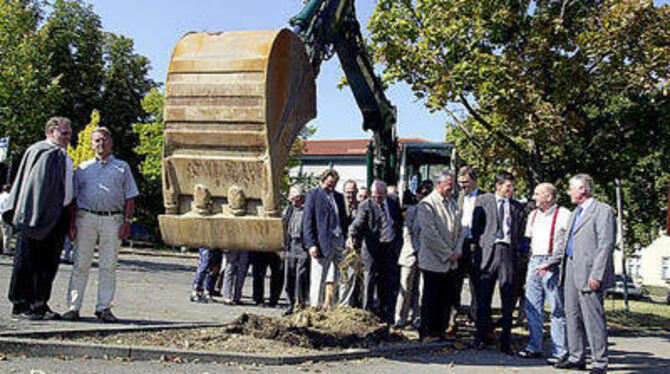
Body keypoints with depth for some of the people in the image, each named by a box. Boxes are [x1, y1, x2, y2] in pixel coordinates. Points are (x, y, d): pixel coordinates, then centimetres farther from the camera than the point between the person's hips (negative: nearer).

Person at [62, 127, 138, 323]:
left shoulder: (122, 167, 15)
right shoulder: (83, 168, 17)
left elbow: (130, 198, 10)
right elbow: (74, 198, 13)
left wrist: (127, 222, -2)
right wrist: (72, 222, 2)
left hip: (112, 220, 0)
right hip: (86, 218, 1)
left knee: (108, 266, -1)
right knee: (81, 264, -1)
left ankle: (104, 308, 4)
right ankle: (73, 307, 2)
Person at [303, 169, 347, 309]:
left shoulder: (339, 197, 17)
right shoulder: (313, 195, -1)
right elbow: (307, 222, -5)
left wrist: (346, 241, 10)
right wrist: (311, 244, -13)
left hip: (338, 242, 5)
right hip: (321, 243, -5)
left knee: (333, 279, 5)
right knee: (318, 279, -1)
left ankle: (329, 307, 10)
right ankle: (315, 307, 5)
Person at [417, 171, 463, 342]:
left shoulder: (452, 203, 13)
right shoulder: (427, 204, -11)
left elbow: (459, 229, 14)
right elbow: (431, 234, -16)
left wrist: (457, 251, 0)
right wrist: (448, 253, -13)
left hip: (451, 262, 7)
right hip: (433, 261, -7)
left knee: (447, 299, 9)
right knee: (431, 299, 0)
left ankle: (440, 330, 20)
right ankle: (427, 333, 10)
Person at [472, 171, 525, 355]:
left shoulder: (517, 207, 13)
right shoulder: (483, 201, 6)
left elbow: (520, 231, 16)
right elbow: (475, 226, 5)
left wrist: (515, 247, 6)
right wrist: (481, 245, 0)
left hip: (508, 252, 2)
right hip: (487, 251, -1)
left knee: (508, 299, 0)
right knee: (483, 297, 4)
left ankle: (506, 341, 6)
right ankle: (481, 337, 15)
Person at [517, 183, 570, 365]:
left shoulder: (563, 215, -4)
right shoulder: (533, 215, 17)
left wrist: (550, 262, -16)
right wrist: (531, 259, 14)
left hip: (553, 266, -7)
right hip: (534, 263, 7)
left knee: (557, 310, -4)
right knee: (532, 308, 7)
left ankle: (559, 351, 1)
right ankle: (534, 347, 15)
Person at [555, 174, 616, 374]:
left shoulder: (603, 211, -7)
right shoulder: (575, 213, 21)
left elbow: (606, 244, -13)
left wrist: (596, 274, -19)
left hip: (589, 272, -9)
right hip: (571, 270, 9)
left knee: (593, 317, -7)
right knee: (572, 315, 10)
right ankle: (576, 357, 18)